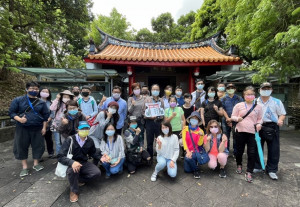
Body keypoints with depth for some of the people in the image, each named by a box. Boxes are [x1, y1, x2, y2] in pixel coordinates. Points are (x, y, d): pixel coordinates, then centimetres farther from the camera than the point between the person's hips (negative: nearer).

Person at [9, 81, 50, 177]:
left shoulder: (42, 103, 3)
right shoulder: (18, 100, 0)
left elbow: (46, 116, 5)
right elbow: (11, 112, -1)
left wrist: (44, 127, 0)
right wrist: (19, 119, -20)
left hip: (37, 128, 1)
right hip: (22, 128, -1)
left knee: (38, 145, 7)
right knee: (21, 146, 7)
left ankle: (36, 164, 26)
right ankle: (24, 167, 23)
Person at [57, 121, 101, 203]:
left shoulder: (90, 141, -5)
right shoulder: (70, 140, -18)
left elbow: (93, 153, 13)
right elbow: (60, 156, -22)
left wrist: (100, 157, -7)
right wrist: (72, 162, -40)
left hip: (84, 163, 4)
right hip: (72, 164, -3)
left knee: (97, 172, -19)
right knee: (72, 170, -38)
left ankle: (78, 180, 7)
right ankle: (74, 191, -8)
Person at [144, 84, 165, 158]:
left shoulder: (161, 100, 8)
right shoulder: (147, 99, 3)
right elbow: (144, 112, 0)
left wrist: (159, 117, -13)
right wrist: (150, 117, -15)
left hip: (159, 122, 1)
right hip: (150, 122, -1)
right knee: (149, 141, 9)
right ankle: (149, 157, 24)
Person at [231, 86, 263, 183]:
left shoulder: (258, 107, 5)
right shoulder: (238, 105, 0)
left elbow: (260, 118, 12)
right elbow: (233, 116, 3)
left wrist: (259, 124, -8)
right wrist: (237, 118, -18)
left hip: (252, 132, 1)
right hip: (240, 131, 0)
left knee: (252, 153, 0)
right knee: (239, 150, 12)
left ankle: (249, 172, 13)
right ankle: (239, 165, 39)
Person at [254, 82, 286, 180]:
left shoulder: (277, 102, 4)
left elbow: (282, 114, 6)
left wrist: (280, 120, -13)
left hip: (272, 127, -1)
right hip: (258, 127, 1)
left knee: (274, 149, 4)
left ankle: (272, 170, 20)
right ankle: (257, 166, 27)